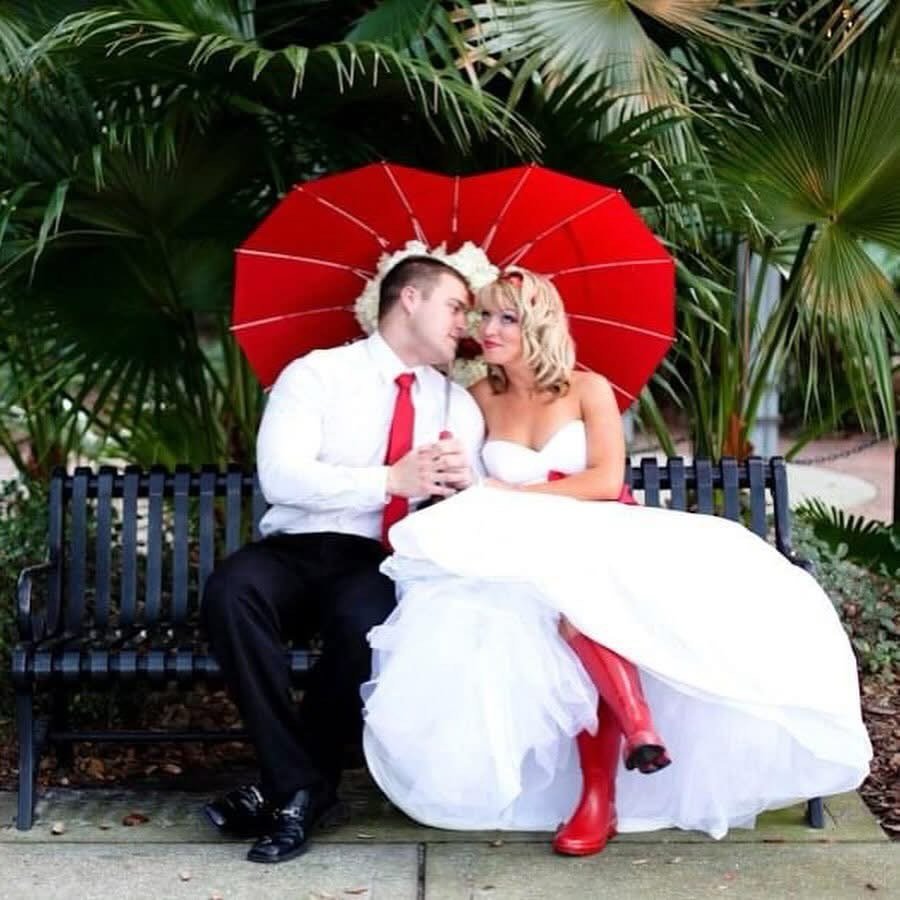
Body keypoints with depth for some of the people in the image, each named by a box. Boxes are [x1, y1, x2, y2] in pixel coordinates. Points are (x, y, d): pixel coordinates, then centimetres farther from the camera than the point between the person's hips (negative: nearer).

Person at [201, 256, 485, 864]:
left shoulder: (459, 404, 17)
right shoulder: (316, 374, 4)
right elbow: (281, 477, -11)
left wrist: (464, 481, -13)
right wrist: (392, 481, -17)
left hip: (384, 564, 2)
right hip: (299, 549, -1)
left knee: (367, 620, -35)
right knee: (232, 592, -34)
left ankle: (291, 790, -13)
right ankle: (299, 785, -22)